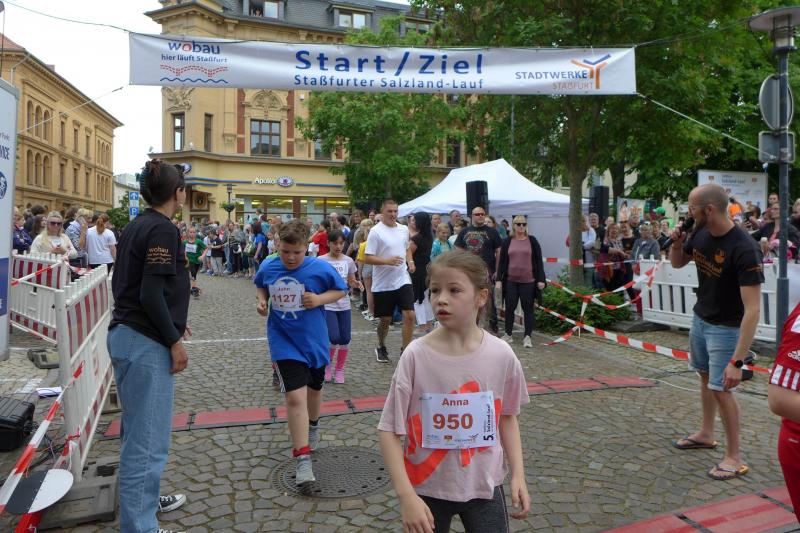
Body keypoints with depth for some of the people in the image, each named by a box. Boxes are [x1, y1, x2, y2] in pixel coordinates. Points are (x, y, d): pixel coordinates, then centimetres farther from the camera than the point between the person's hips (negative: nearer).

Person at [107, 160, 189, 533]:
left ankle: (143, 499, 39)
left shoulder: (135, 226, 12)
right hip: (146, 344, -10)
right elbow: (151, 294, -22)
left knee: (138, 430, 22)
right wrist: (175, 340, -13)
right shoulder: (163, 230, -16)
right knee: (148, 439, -2)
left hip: (124, 334, 10)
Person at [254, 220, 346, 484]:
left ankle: (313, 426, 54)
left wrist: (320, 299, -20)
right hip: (284, 342, -1)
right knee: (295, 397, -13)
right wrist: (261, 300, -6)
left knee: (313, 389, 22)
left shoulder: (321, 268, -14)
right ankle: (303, 461, -7)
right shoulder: (267, 267, -6)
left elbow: (341, 290, -2)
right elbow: (260, 287, 14)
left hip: (313, 340, 1)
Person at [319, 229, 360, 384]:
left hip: (344, 305, 4)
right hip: (327, 305, -3)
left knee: (345, 339, 3)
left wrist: (356, 284, -9)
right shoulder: (321, 261, -8)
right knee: (334, 338, -11)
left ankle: (340, 370, 22)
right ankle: (327, 365, 18)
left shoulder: (348, 261, 2)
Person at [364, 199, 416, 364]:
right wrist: (388, 261, -26)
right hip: (383, 284, -4)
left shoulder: (404, 229, 7)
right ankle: (381, 347, 35)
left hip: (403, 280, 4)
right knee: (385, 319, 9)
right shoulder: (376, 232, -10)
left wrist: (410, 261, 4)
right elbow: (367, 258, -13)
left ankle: (405, 350, 4)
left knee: (409, 315, -8)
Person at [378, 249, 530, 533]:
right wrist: (406, 496, -18)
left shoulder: (502, 355, -11)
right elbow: (389, 430, -13)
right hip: (427, 487, -1)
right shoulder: (416, 356, -18)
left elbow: (507, 416, 5)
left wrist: (518, 474, -1)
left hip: (484, 485, 2)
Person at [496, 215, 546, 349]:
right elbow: (502, 261, 5)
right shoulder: (507, 241, 5)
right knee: (509, 308, 8)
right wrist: (499, 280, -1)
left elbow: (538, 261, 2)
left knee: (528, 308, 2)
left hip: (528, 281, -1)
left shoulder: (532, 240, 3)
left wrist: (541, 279, -4)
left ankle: (527, 336, 6)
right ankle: (508, 334, 19)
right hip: (510, 281, 1)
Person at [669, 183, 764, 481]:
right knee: (705, 377, 19)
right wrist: (676, 243, -11)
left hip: (725, 328, -7)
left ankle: (734, 458, 11)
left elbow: (752, 309, -31)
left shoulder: (744, 250, -29)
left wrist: (737, 361, -34)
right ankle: (706, 434, 39)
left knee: (720, 387, -5)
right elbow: (677, 263, 13)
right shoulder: (700, 234, -7)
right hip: (700, 319, 7)